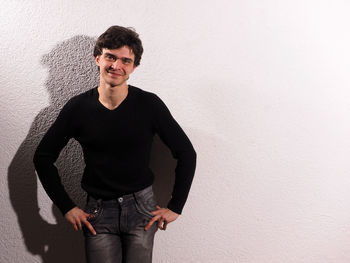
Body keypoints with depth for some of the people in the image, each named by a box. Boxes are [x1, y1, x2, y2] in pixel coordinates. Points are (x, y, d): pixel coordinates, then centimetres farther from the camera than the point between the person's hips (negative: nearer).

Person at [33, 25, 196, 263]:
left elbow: (186, 153, -1)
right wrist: (67, 207, 2)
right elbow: (43, 157, 6)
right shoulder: (78, 107, -4)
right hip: (98, 210, 1)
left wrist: (175, 207, -1)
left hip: (142, 208, 0)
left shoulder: (149, 104, -8)